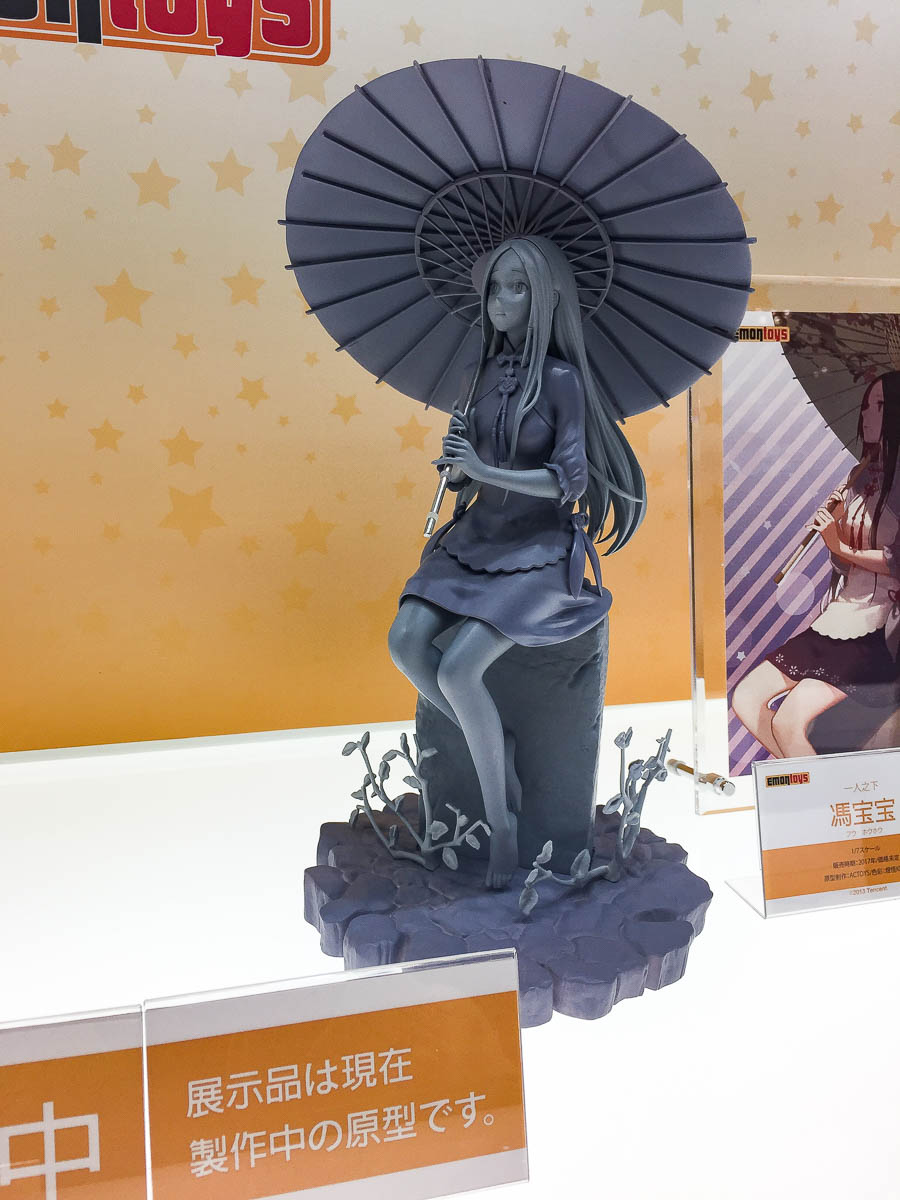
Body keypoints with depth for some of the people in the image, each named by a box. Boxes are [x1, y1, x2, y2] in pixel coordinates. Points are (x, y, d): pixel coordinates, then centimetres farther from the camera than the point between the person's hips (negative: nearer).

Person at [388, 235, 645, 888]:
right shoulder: (484, 373, 10)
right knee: (406, 641, -16)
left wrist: (486, 471, -23)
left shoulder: (561, 378, -9)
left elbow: (570, 479, -14)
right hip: (480, 534, 6)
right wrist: (456, 465, -9)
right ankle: (497, 749, 5)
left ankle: (502, 822, -5)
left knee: (457, 668, -23)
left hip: (541, 546, -6)